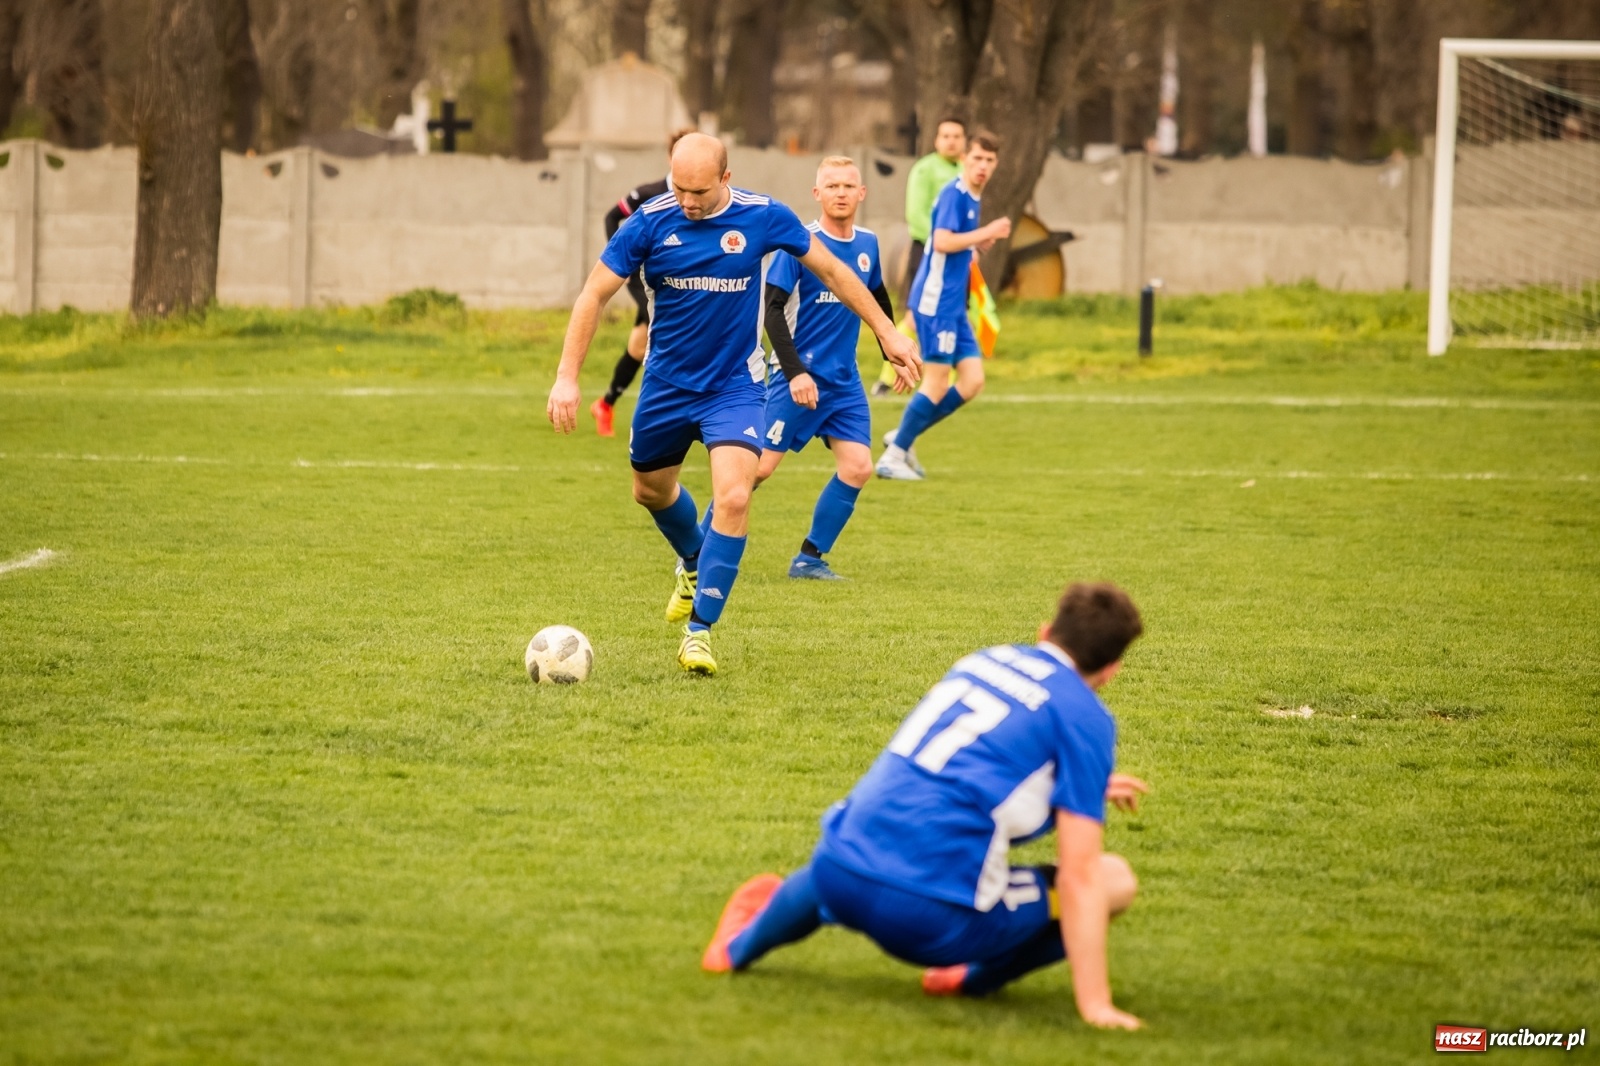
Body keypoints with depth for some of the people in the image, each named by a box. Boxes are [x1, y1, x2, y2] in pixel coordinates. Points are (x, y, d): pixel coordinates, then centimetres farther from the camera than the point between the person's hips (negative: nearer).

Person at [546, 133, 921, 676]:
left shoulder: (763, 218, -14)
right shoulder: (650, 222, -15)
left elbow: (831, 270, 1)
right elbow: (595, 293, -9)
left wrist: (887, 332, 4)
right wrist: (567, 377, -17)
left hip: (735, 387, -2)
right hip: (666, 383, 2)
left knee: (733, 498, -20)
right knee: (652, 489, 20)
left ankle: (699, 627, -10)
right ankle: (693, 563, 53)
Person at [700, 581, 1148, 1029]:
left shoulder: (984, 661, 16)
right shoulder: (1084, 718, -3)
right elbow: (1078, 874, -9)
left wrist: (1087, 787, 43)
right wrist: (1094, 1003, -9)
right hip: (933, 919, -7)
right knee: (1115, 881, 5)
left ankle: (741, 943, 61)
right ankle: (977, 976, 11)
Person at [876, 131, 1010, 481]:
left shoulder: (973, 199, 16)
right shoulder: (953, 194, -12)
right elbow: (942, 241, -23)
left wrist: (984, 242, 5)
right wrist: (986, 232, -20)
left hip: (953, 305, 9)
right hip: (936, 301, -9)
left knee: (972, 382, 4)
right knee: (937, 384, -8)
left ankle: (903, 438, 13)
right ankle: (893, 457, 1)